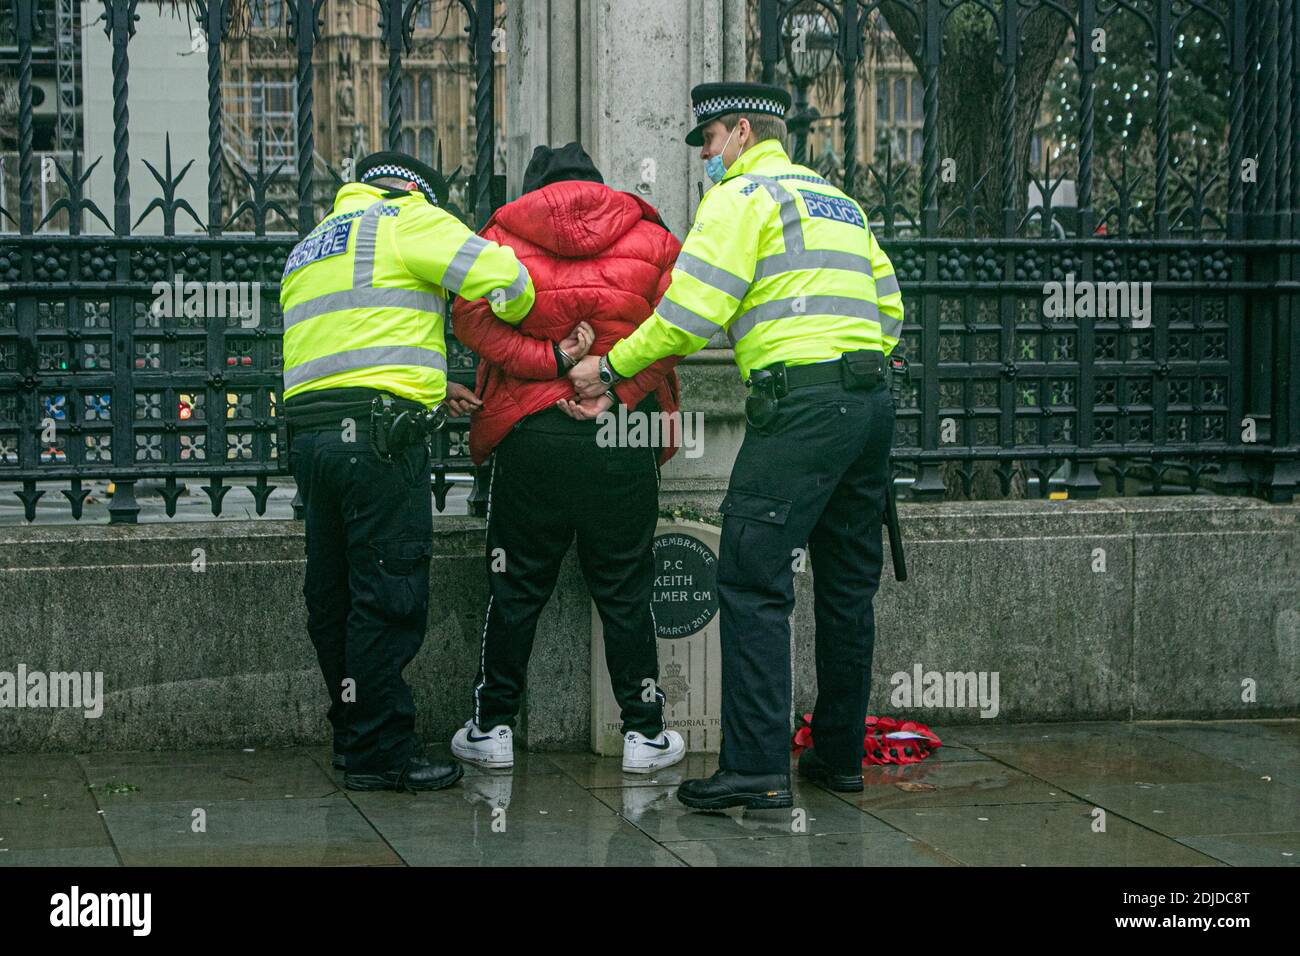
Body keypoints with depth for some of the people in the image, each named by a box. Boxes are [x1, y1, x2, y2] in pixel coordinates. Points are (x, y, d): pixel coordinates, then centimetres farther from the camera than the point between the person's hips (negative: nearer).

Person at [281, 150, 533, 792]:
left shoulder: (309, 250, 27)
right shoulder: (408, 220, 3)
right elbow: (502, 279, -8)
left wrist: (430, 388, 23)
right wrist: (515, 316, 14)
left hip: (309, 432, 8)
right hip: (378, 433, -8)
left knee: (334, 596, 12)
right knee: (388, 597, -6)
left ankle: (353, 740, 20)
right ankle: (380, 754, -5)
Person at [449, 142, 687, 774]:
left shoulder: (502, 235, 6)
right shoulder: (649, 236, 9)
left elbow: (471, 316, -10)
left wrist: (550, 360, -12)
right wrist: (619, 389, -10)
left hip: (529, 432, 0)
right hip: (624, 436, 0)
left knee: (516, 586, 10)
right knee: (624, 589, 8)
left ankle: (493, 728, 15)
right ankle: (644, 733, 11)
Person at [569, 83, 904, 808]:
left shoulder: (742, 197, 0)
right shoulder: (840, 201, 24)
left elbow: (691, 311, -8)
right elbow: (889, 306, 22)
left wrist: (612, 367, 1)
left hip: (800, 403, -9)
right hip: (870, 398, 9)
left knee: (754, 584, -9)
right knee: (848, 585, 14)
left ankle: (758, 769, -14)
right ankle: (841, 754, 20)